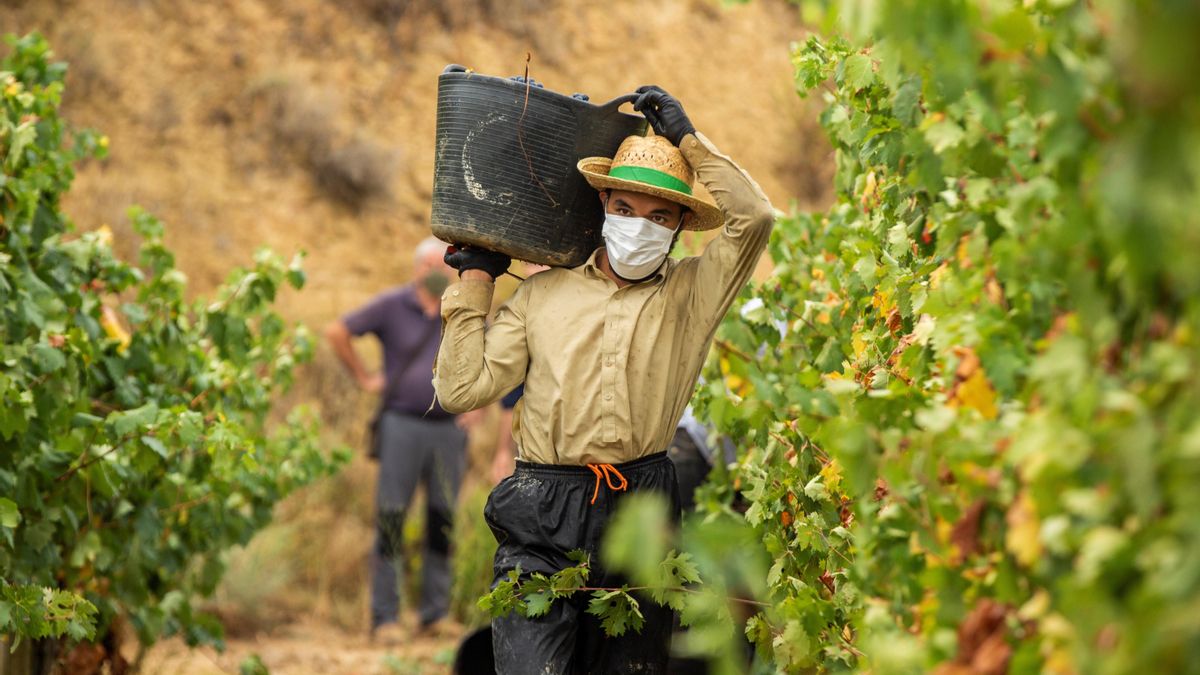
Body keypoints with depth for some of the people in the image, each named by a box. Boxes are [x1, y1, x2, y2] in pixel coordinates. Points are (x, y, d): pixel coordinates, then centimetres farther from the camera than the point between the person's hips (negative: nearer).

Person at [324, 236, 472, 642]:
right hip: (402, 425, -3)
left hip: (448, 429, 3)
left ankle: (436, 614, 12)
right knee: (391, 521, -5)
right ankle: (385, 618, -3)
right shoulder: (392, 306, -1)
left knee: (442, 523, 5)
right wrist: (362, 377, 2)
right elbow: (337, 333, 3)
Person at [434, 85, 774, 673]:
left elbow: (753, 217, -4)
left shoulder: (689, 294, 11)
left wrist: (685, 137, 2)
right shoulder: (542, 294, 12)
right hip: (541, 532, -1)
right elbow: (462, 388, 7)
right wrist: (474, 281, 9)